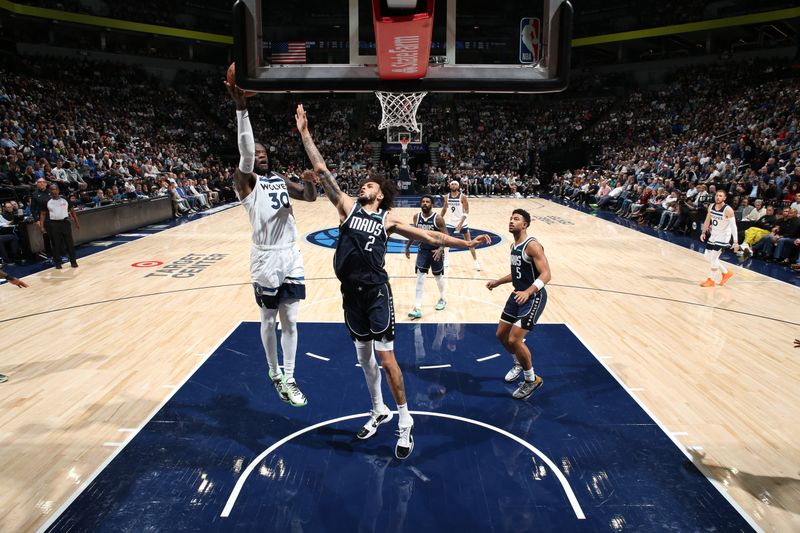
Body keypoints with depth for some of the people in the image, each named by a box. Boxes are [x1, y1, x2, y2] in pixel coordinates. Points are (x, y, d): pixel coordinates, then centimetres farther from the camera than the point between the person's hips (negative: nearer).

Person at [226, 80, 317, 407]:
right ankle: (275, 374, 30)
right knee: (268, 320, 10)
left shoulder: (280, 180, 14)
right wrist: (241, 109, -33)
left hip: (291, 256, 5)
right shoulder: (245, 181, -5)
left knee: (290, 320, 8)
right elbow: (245, 150, -23)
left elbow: (310, 197, 16)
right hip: (266, 258, -5)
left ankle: (288, 379, 19)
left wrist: (311, 181, -7)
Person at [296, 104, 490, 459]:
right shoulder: (348, 206, 6)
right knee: (363, 356, 16)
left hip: (377, 292, -3)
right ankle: (379, 411, 36)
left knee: (386, 360, -1)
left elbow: (429, 237, 5)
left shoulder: (389, 220, 3)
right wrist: (304, 133, -2)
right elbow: (321, 171, 1)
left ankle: (405, 422, 17)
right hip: (351, 293, 3)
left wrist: (465, 244, 1)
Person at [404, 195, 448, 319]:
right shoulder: (416, 217, -4)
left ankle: (442, 299, 41)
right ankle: (417, 308, -5)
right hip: (423, 250, 3)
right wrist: (407, 247, 15)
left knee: (438, 276, 14)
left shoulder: (437, 218, -17)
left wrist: (440, 249, -31)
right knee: (420, 278, -5)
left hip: (436, 251, -3)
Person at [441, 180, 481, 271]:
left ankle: (476, 262, 7)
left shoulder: (462, 196, -13)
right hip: (451, 222, 4)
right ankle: (445, 261, 19)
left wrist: (461, 223, -23)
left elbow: (466, 211, -14)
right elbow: (444, 209, 15)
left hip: (462, 222, -3)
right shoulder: (447, 196, 0)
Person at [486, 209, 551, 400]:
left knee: (514, 339, -13)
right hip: (518, 294, 9)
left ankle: (532, 379, 9)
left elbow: (546, 274, -26)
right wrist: (498, 282, 24)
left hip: (533, 297, -9)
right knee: (501, 334, 14)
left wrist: (528, 292, -40)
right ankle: (519, 364, 41)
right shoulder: (514, 246, 9)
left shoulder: (532, 246, -19)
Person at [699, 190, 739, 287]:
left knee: (714, 257, -10)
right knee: (708, 256, 11)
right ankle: (726, 273, 29)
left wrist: (735, 242, -25)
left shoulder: (728, 210, -21)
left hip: (723, 236, -7)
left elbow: (733, 226, -22)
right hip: (714, 235, 7)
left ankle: (711, 280, 4)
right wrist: (703, 232, 11)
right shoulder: (711, 206, -2)